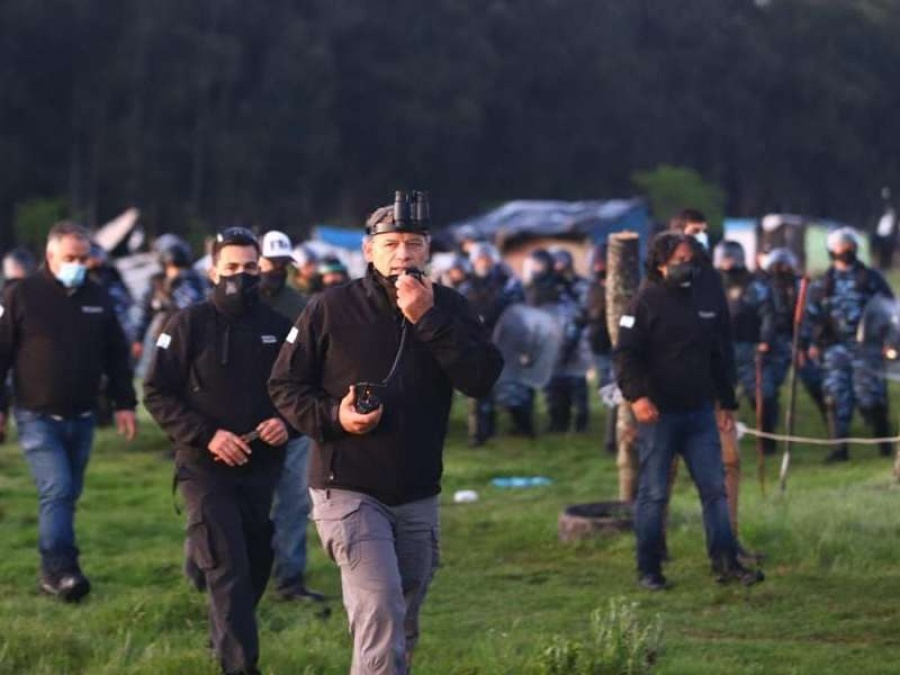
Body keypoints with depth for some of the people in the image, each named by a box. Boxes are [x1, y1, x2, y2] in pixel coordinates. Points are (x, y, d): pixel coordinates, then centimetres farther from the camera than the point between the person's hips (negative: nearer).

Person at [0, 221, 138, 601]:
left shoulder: (97, 298, 8)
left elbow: (116, 354, 14)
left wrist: (124, 403, 9)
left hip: (81, 418, 5)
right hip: (38, 418, -5)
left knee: (67, 495, 11)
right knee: (56, 489, -16)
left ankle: (54, 571, 22)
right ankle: (61, 570, -16)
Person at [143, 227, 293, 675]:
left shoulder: (278, 328, 6)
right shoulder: (189, 324, -5)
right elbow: (157, 393, -7)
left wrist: (287, 423, -8)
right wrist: (207, 435, -17)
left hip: (262, 468, 4)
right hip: (206, 468, -4)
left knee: (256, 567, 12)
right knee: (229, 570, -12)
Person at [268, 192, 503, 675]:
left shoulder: (449, 309, 2)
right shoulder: (332, 308, -5)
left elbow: (482, 379, -13)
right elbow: (285, 385, 1)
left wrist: (429, 321, -21)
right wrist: (332, 417, -17)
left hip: (418, 497, 4)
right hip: (348, 490, -4)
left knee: (403, 629, 14)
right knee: (380, 612, -19)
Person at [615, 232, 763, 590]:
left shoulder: (703, 304, 15)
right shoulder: (646, 303, -5)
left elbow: (715, 357, 24)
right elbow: (625, 355, -12)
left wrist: (726, 401, 23)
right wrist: (637, 396, -25)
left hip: (700, 413, 6)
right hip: (658, 413, -6)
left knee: (714, 488, 3)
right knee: (653, 493, 0)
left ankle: (725, 562, 7)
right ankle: (648, 570, 8)